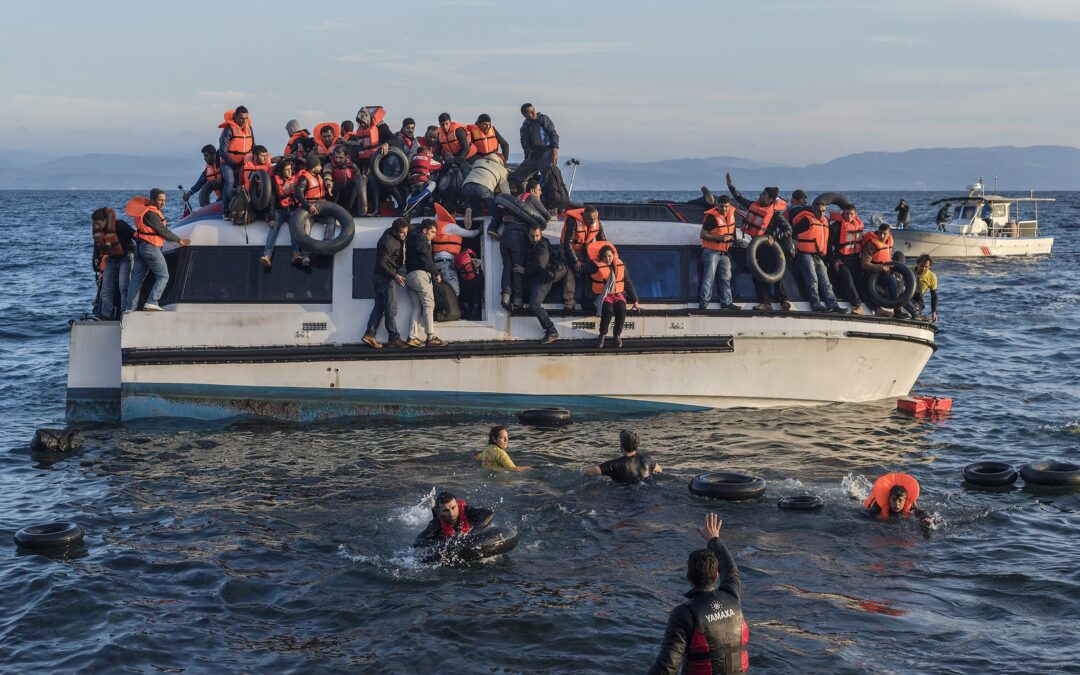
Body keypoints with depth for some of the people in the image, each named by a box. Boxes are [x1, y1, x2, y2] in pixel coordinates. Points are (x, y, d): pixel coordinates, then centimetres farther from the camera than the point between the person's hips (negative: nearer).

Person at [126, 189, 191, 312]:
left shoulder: (145, 208, 12)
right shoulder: (151, 214, -18)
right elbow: (163, 231, -13)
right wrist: (179, 241, -3)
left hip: (140, 246, 10)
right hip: (150, 247, -10)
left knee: (137, 278, 8)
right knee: (163, 276, -5)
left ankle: (130, 308, 8)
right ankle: (151, 303, -16)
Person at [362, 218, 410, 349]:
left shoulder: (396, 237, 5)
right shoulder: (388, 242, -22)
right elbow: (382, 263, -22)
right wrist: (395, 276, -26)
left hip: (383, 277, 10)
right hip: (386, 276, -10)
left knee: (379, 306, 8)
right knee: (391, 309, -4)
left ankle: (369, 335, 7)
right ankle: (394, 338, 1)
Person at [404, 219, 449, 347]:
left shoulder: (412, 239, 26)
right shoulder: (421, 239, -5)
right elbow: (426, 259, -14)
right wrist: (436, 273, -6)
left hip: (409, 275, 9)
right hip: (420, 274, -9)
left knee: (417, 306, 7)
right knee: (428, 304, -9)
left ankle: (412, 337, 0)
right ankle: (431, 337, -12)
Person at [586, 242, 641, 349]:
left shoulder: (621, 265, 6)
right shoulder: (596, 266, -4)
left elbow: (628, 283, 11)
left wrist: (635, 301, 9)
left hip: (618, 294, 3)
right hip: (603, 295, -2)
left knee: (621, 310, -32)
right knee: (608, 310, -36)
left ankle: (617, 334, -10)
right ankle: (602, 334, -12)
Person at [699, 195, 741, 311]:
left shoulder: (731, 212, 2)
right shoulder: (711, 216, -19)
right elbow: (702, 235, -19)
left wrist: (732, 238, 16)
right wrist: (718, 238, -27)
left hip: (724, 252, 7)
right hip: (711, 252, -7)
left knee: (726, 278, 12)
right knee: (709, 277, -9)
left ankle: (726, 302, 19)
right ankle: (704, 301, -4)